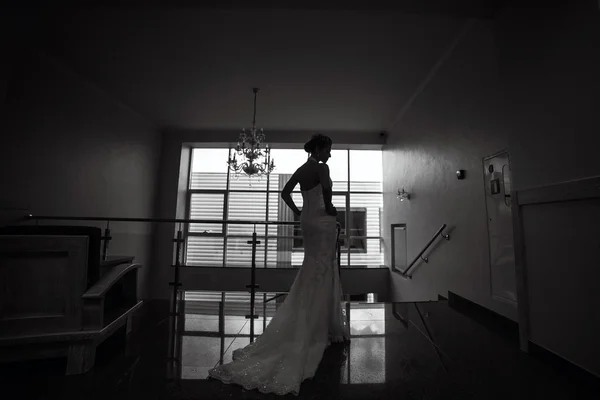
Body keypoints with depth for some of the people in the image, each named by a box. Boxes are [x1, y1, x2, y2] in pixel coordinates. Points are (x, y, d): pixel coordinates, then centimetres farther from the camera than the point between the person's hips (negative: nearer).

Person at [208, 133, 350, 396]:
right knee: (321, 272, -1)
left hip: (308, 220, 8)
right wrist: (329, 208, -13)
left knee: (312, 271, 17)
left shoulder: (301, 170, 13)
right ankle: (322, 327, 13)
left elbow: (285, 192, 16)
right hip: (322, 221, -8)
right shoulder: (321, 168, -10)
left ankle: (313, 325, 31)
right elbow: (326, 187, -30)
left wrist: (297, 212, 17)